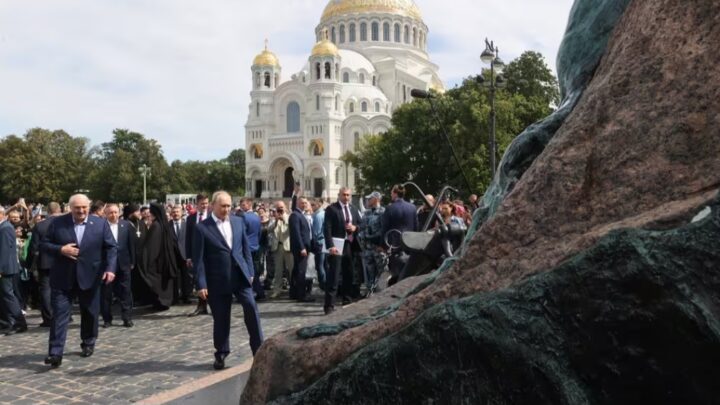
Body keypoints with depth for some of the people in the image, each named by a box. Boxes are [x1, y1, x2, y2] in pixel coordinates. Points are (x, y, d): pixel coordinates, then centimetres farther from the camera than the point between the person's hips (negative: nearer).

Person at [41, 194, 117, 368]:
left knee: (89, 313, 13)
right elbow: (44, 244, 3)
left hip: (89, 277, 1)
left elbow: (111, 247, -1)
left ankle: (88, 344, 32)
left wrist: (110, 268, -14)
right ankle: (55, 353, -2)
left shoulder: (101, 224, -2)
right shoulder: (57, 223, -1)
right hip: (63, 278, -1)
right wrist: (60, 250, -16)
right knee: (59, 315, -5)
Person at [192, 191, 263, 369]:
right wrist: (201, 284, -11)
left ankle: (259, 349, 5)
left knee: (251, 307, -7)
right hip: (218, 279, -2)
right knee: (220, 318, 7)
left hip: (240, 275, 3)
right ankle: (221, 353, 26)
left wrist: (250, 272, 7)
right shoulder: (202, 228, -6)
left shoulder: (238, 222, 6)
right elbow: (198, 258, -7)